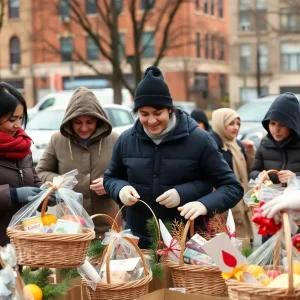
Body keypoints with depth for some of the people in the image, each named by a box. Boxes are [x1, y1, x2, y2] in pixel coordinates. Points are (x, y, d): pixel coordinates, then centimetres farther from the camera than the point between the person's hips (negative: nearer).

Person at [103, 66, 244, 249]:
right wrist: (121, 189, -7)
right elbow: (110, 178, 16)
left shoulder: (198, 140, -10)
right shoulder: (127, 140, 0)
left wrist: (205, 205, -27)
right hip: (139, 242, 3)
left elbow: (232, 187, -8)